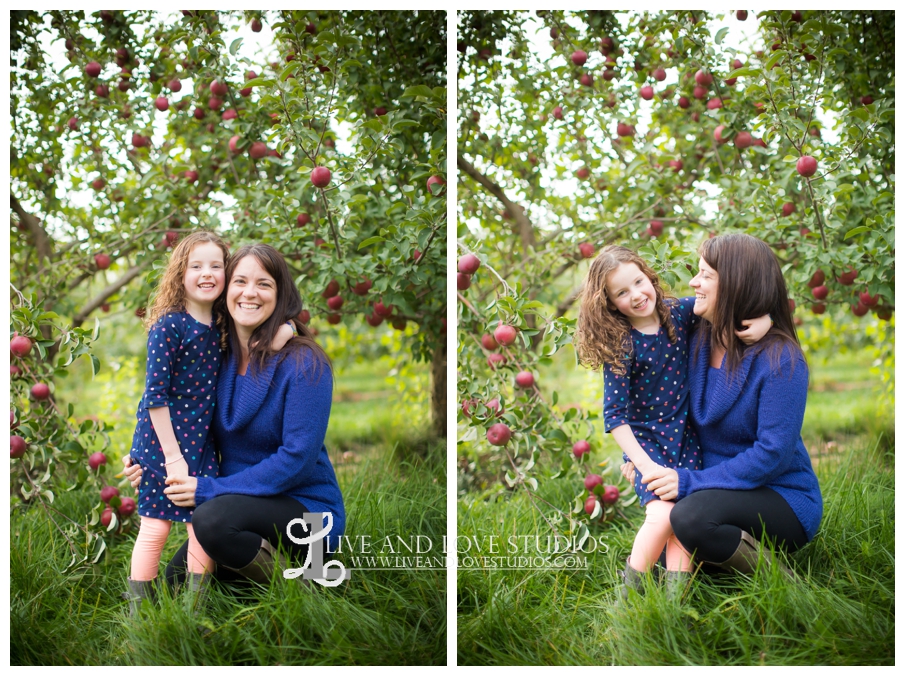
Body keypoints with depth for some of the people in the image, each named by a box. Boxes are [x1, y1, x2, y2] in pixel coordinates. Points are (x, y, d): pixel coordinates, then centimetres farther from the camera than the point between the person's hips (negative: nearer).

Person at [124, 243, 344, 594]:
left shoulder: (304, 364, -17)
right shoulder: (219, 360, 4)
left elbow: (297, 459, -22)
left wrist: (210, 489, -21)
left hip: (307, 510, -7)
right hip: (243, 505, 8)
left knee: (212, 519, -31)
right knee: (177, 579, 1)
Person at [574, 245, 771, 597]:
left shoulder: (681, 313, -1)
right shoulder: (620, 347, -9)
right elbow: (615, 416, -9)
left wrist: (764, 318, -17)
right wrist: (645, 467, -15)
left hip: (686, 438, 3)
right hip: (646, 442, -3)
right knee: (662, 515, -22)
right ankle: (629, 597, -6)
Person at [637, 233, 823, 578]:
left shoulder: (780, 359, -20)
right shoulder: (700, 340, 2)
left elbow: (772, 453, -24)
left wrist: (690, 482, -25)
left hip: (784, 500, -8)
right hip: (723, 493, 8)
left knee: (690, 517, -34)